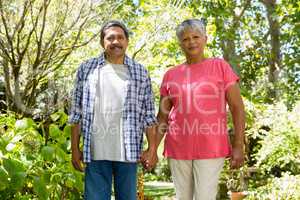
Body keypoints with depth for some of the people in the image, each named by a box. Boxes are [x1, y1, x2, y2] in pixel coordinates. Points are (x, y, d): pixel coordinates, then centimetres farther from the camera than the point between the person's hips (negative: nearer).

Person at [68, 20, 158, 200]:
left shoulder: (140, 73, 8)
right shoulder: (87, 69, 7)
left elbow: (149, 115, 6)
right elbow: (77, 113, 7)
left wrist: (152, 149, 0)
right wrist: (75, 148, 3)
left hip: (128, 152, 1)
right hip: (96, 152, 0)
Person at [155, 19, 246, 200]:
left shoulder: (220, 66, 2)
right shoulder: (171, 75, 9)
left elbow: (237, 108, 0)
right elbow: (163, 117, 11)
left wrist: (239, 146, -7)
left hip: (211, 148, -3)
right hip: (177, 149, 3)